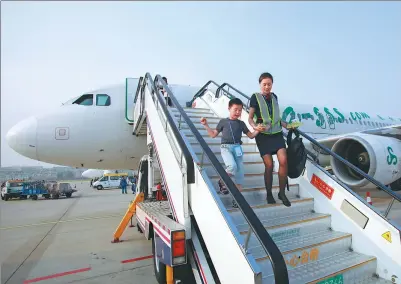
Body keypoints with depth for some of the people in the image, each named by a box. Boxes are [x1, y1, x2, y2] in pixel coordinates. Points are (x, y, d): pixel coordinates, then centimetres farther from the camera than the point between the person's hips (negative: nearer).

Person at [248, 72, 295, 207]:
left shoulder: (274, 97, 13)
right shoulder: (255, 97, -2)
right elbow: (250, 118, -4)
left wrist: (287, 126, 11)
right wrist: (255, 127, -23)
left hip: (277, 133, 4)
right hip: (263, 135, -4)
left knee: (283, 161, -11)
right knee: (269, 165, -4)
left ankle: (282, 193, 5)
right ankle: (269, 194, 16)